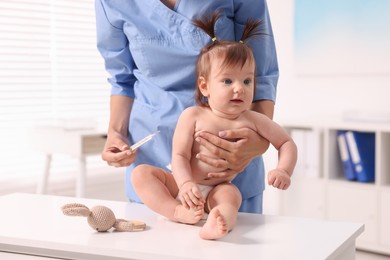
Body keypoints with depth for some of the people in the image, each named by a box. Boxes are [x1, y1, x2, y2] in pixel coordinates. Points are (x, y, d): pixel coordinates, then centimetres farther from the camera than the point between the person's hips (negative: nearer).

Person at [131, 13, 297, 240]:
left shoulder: (253, 120, -2)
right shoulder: (193, 116, -7)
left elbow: (287, 143, 8)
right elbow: (180, 155, -9)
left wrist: (283, 170, -12)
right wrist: (186, 184, -28)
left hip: (218, 190, -1)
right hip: (183, 186, 2)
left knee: (230, 194, -35)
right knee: (141, 172, -17)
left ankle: (217, 224, -68)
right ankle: (177, 211, -35)